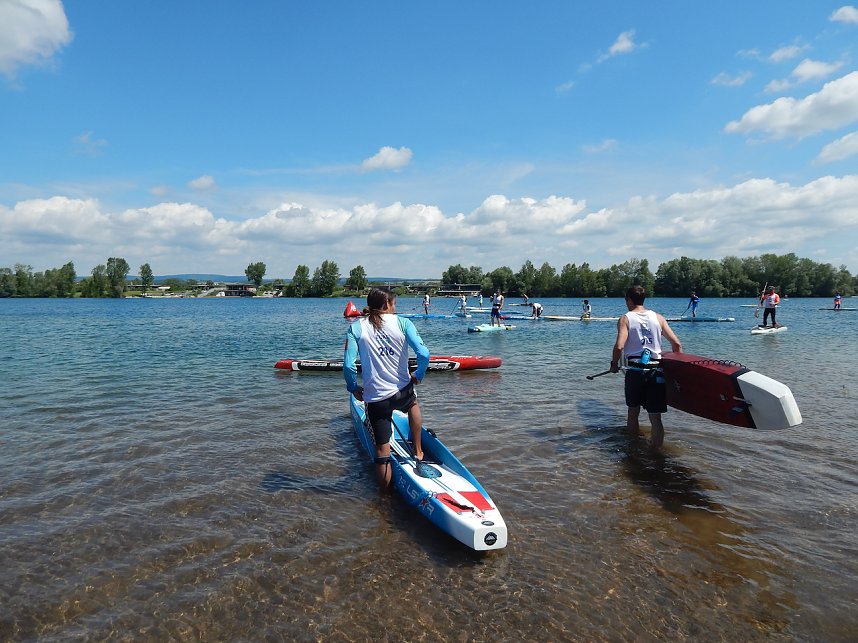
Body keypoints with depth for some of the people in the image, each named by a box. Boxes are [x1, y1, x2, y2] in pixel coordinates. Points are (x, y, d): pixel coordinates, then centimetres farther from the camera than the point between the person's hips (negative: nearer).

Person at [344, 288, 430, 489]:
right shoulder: (402, 322, -5)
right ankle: (418, 451, 40)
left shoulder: (356, 327, -4)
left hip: (375, 398, 0)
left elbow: (348, 365, -13)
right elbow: (423, 354, -16)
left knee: (382, 450, 11)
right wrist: (418, 375, 4)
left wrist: (353, 388, 5)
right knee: (414, 404, 37)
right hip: (402, 391, 1)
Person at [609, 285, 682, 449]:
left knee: (633, 412, 15)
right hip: (656, 372, 2)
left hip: (635, 371, -1)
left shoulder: (625, 319, -1)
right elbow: (677, 344, 4)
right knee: (655, 417, 2)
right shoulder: (658, 317, 8)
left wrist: (614, 364, 0)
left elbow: (619, 346, -16)